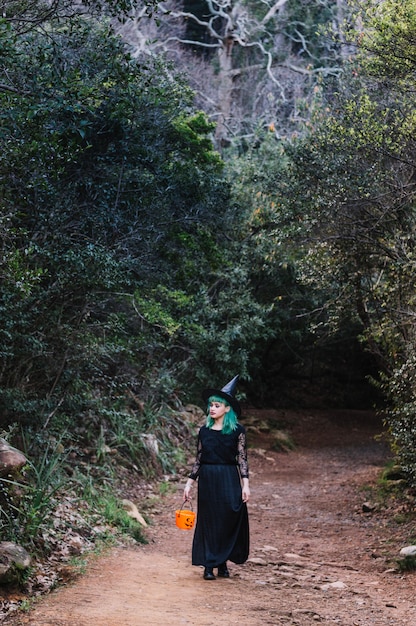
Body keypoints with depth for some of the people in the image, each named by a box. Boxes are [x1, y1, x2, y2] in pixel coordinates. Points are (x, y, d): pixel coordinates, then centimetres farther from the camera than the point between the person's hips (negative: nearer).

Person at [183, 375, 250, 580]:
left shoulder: (237, 430, -3)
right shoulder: (204, 430, 6)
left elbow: (242, 459, -4)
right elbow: (198, 459, 9)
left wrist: (245, 484, -10)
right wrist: (189, 482, 6)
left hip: (228, 480, -3)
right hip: (207, 480, 3)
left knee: (229, 521, 1)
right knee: (208, 521, 5)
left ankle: (223, 563, 15)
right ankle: (208, 566, 10)